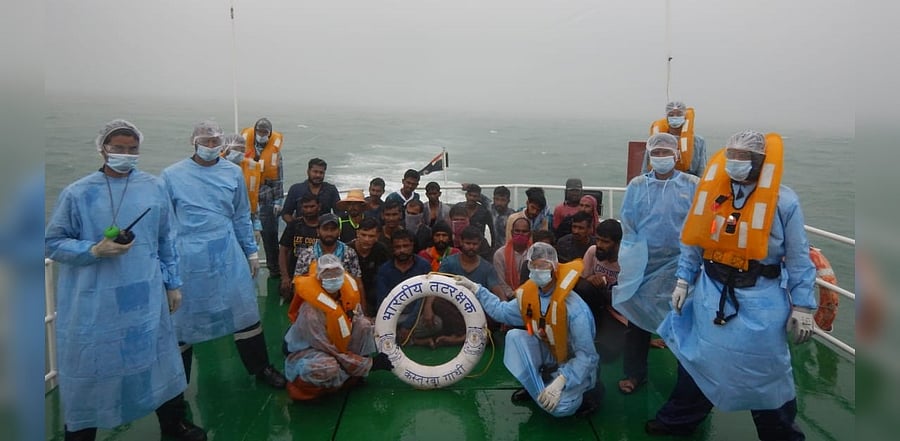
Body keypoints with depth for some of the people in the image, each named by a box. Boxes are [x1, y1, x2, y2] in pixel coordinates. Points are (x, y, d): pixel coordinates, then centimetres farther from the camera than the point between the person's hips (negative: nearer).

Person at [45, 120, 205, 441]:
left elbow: (166, 240, 10)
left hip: (146, 297, 3)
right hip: (93, 302, -2)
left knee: (157, 356, 15)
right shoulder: (77, 193, -4)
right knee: (90, 366, 7)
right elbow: (52, 243, 1)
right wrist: (95, 250, -16)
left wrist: (173, 283, 10)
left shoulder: (154, 188, 4)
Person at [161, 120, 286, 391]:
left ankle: (260, 368, 24)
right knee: (181, 318, 9)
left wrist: (251, 252, 12)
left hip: (227, 254, 2)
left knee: (245, 313, 6)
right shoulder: (172, 175, -1)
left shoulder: (233, 172, 5)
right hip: (187, 257, -2)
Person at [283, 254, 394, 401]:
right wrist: (369, 364, -25)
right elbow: (330, 351, -27)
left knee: (364, 324, -16)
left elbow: (359, 318, 1)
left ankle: (355, 371, -3)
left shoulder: (347, 292, -14)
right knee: (327, 367, -39)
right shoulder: (311, 311, -32)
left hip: (337, 343, 7)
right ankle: (349, 377, -4)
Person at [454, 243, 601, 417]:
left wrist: (559, 382, -36)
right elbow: (502, 311, 8)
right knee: (514, 336, -15)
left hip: (576, 364, -6)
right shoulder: (528, 295, -10)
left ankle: (590, 390, 1)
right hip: (549, 357, 6)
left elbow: (586, 355, -27)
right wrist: (475, 288, 4)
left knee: (558, 407, -31)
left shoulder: (573, 306, -31)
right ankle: (536, 387, 1)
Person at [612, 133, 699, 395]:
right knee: (637, 316, 5)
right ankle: (635, 373, 19)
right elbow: (627, 222, 5)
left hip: (678, 263, -1)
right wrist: (634, 255, -2)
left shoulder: (692, 185, -1)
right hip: (642, 263, 1)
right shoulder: (637, 186, 3)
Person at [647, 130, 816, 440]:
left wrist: (802, 307, -5)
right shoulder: (711, 192, -1)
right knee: (695, 358, 17)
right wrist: (683, 280, 6)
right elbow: (693, 241, 8)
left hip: (761, 298, -3)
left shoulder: (784, 200, -10)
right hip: (712, 291, 4)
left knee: (766, 370, 10)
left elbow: (799, 258, -5)